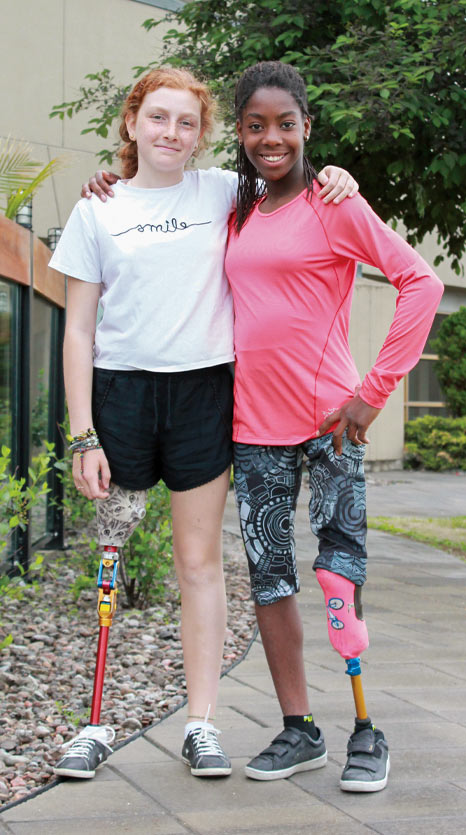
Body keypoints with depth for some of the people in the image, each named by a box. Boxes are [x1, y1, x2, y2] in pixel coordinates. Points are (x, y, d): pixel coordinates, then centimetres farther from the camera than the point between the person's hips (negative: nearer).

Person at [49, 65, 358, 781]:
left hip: (202, 392, 1)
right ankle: (96, 723, 10)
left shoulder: (222, 192, 8)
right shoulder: (97, 212, 5)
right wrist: (83, 436, -4)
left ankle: (202, 724, 9)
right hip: (120, 391, 0)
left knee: (199, 561, 3)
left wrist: (335, 179, -1)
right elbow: (78, 330, 3)